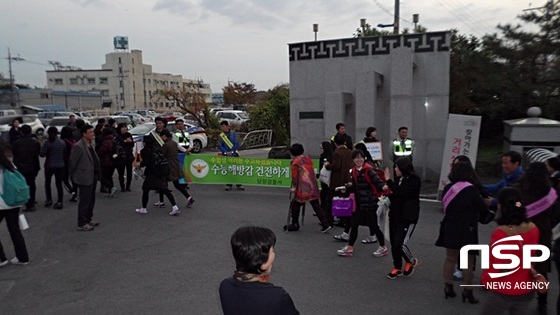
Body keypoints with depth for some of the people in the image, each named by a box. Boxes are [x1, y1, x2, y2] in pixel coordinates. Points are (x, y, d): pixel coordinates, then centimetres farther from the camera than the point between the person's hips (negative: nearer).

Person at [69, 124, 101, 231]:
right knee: (84, 201, 0)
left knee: (91, 200, 19)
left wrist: (97, 174, 14)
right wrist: (72, 176, -4)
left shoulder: (90, 144, 11)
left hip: (93, 177, 9)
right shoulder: (78, 147, -18)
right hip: (84, 178, -9)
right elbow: (72, 162, -13)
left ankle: (88, 219, 33)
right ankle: (82, 224, 11)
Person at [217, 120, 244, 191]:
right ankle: (228, 185, 14)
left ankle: (239, 185, 8)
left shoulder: (233, 133, 1)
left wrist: (232, 151, -14)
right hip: (225, 155, 1)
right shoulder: (220, 136, 3)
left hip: (234, 154, -1)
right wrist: (225, 152, -17)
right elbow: (219, 146, -4)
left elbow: (237, 144, -4)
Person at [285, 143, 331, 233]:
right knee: (316, 205, 9)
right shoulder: (308, 158, 11)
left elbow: (295, 175, -6)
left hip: (302, 188, -6)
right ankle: (325, 225, 4)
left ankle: (295, 224, 18)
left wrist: (294, 187, 1)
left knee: (295, 205, 11)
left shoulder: (295, 162, -6)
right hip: (313, 187, 6)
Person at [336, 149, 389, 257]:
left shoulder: (368, 170, -12)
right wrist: (349, 187, -7)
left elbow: (376, 180, -24)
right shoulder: (354, 171, 9)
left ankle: (383, 248, 23)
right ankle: (349, 248, 23)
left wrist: (383, 186, -43)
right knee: (354, 224, 11)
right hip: (360, 203, 7)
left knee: (373, 225, 3)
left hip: (370, 203, -7)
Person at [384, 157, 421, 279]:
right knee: (394, 243, 10)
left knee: (400, 244, -10)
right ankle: (397, 268, 25)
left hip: (408, 217, -7)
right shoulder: (398, 179, 5)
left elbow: (400, 192, -28)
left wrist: (388, 180, -19)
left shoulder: (414, 180, -15)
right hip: (395, 215, 7)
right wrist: (388, 192, -1)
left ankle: (411, 261, 18)